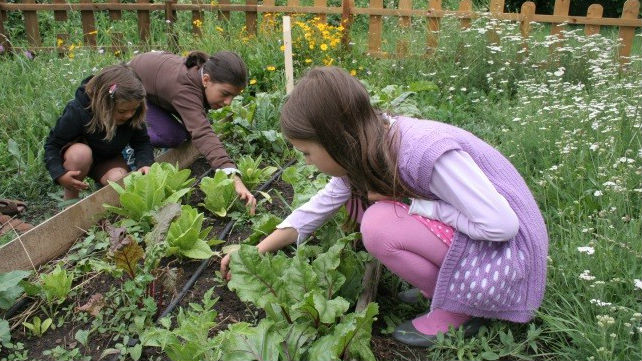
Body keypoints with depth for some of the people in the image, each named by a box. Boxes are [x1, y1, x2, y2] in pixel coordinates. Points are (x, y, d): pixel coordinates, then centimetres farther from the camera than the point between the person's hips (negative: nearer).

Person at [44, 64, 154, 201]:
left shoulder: (133, 113, -22)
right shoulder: (77, 111, -32)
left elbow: (142, 142, -12)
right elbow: (53, 144, -23)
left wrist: (145, 164, -35)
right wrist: (59, 174, -41)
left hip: (108, 160, 2)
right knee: (81, 153, -38)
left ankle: (102, 181, 9)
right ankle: (70, 200, -15)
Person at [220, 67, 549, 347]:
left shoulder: (426, 153, -32)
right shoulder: (362, 152, -6)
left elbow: (502, 225, -27)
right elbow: (318, 208, 6)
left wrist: (411, 203, -24)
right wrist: (255, 252, 6)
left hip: (507, 249, -8)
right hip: (457, 231, 8)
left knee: (380, 226, -26)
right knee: (360, 194, -1)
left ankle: (459, 309, -3)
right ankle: (440, 284, 6)